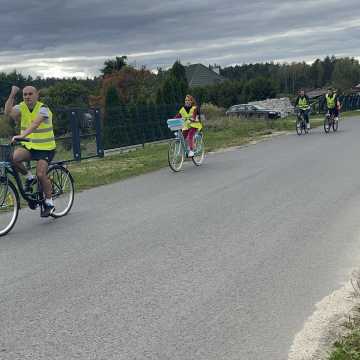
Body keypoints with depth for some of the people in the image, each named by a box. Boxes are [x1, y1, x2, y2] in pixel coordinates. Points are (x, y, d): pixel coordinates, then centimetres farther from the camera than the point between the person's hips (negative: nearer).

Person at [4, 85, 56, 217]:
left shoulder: (43, 109, -16)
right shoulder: (21, 107, 0)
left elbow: (35, 124, -34)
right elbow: (8, 112, -20)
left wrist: (22, 136, -49)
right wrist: (12, 94, -25)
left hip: (45, 148, -4)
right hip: (28, 145, 5)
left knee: (41, 174, -17)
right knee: (14, 157, -26)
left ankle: (49, 203, 5)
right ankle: (29, 177, 2)